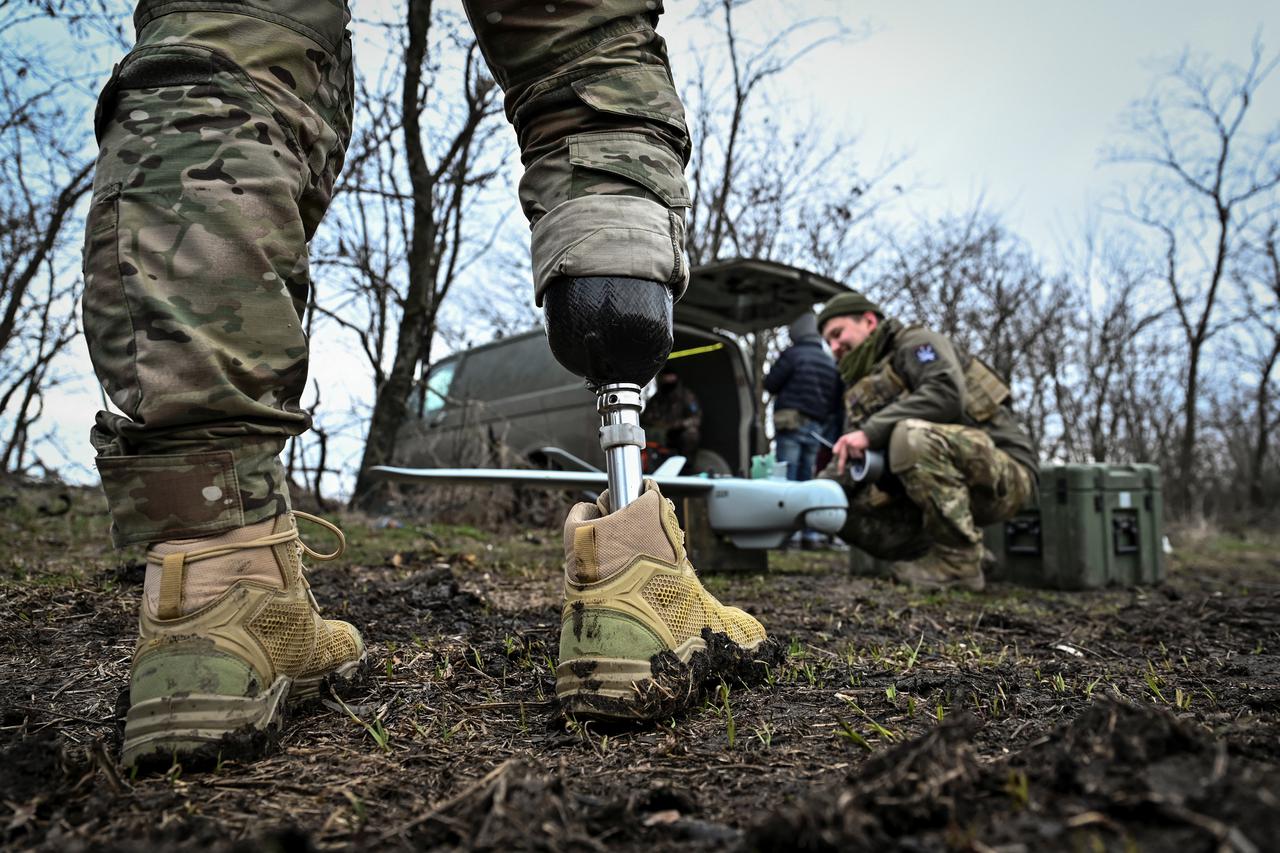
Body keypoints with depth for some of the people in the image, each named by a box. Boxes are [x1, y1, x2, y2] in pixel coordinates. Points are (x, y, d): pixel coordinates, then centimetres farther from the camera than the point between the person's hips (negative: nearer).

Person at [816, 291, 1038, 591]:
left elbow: (947, 393, -24)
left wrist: (872, 430, -26)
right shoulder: (860, 391, 19)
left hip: (1004, 474, -7)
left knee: (910, 436, -35)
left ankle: (958, 562, -21)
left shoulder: (916, 342, -2)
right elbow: (846, 464, 10)